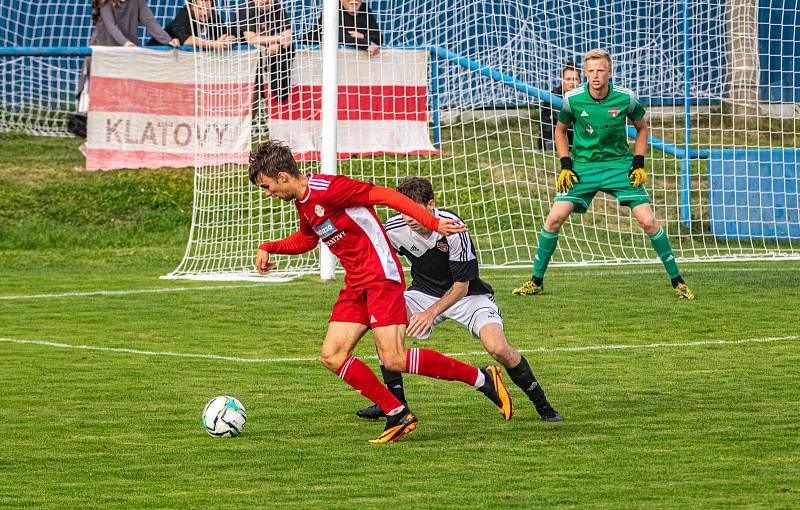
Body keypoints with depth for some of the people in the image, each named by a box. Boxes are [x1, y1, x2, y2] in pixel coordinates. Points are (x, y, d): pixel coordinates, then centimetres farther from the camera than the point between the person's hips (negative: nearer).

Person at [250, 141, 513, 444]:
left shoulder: (327, 189, -16)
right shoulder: (302, 203, 14)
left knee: (393, 360, -17)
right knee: (332, 357, -1)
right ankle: (398, 415, 3)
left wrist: (432, 223, -26)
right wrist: (269, 248, 23)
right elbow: (306, 239, 36)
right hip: (356, 286, 9)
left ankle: (482, 379, -5)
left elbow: (385, 195, -19)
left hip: (381, 276, -9)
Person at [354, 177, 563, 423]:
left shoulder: (453, 228, -29)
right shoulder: (394, 228, -19)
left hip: (467, 294, -4)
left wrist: (431, 312, -33)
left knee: (498, 348, -25)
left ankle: (542, 404, -1)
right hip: (424, 292, 4)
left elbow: (461, 286, -23)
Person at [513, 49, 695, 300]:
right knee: (554, 219, -12)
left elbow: (641, 128, 8)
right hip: (583, 165, 1)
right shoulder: (573, 99, -10)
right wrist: (565, 166, -2)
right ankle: (536, 281, 3)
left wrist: (638, 164, -2)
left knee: (648, 221, -11)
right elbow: (560, 130, 8)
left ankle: (677, 281, 2)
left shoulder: (626, 98, -11)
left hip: (620, 165, -1)